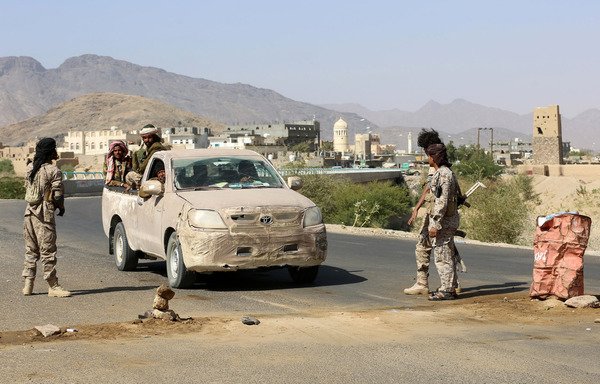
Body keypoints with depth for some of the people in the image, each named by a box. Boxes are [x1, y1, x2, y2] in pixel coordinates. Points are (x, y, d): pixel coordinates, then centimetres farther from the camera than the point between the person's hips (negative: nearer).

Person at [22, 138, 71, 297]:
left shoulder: (30, 168, 9)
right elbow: (57, 195, -13)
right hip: (44, 214, -7)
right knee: (48, 251, -2)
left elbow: (27, 188, 12)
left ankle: (27, 284, 13)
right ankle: (53, 287, 2)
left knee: (31, 250, 13)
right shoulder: (53, 171, -11)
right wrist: (61, 207, 7)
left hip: (29, 211, 7)